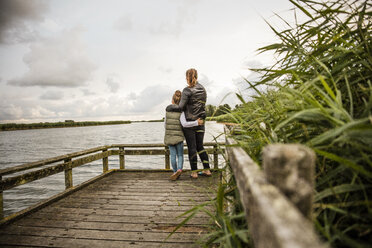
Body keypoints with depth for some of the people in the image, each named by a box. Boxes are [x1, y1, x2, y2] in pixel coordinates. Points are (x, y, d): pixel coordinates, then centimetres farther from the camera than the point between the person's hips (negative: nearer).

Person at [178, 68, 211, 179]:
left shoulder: (187, 90, -12)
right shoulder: (203, 89, 8)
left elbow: (181, 106, -14)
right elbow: (202, 104, 10)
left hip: (189, 121, -5)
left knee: (192, 147, 2)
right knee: (200, 146, 14)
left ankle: (194, 172, 9)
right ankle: (207, 170, 16)